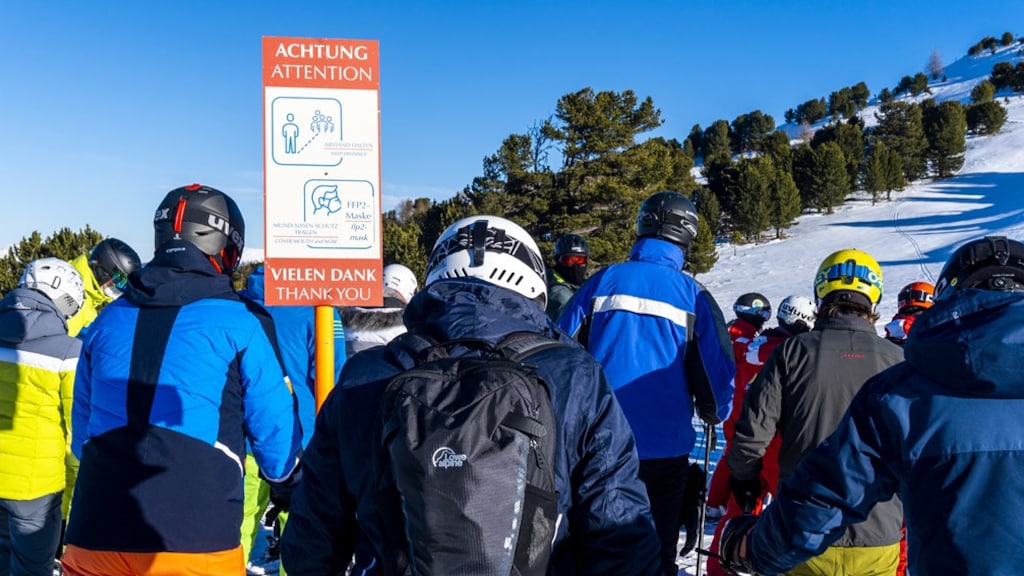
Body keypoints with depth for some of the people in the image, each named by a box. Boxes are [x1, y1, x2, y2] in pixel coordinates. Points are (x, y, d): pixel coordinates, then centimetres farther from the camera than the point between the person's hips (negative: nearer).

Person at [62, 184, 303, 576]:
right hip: (195, 543, -4)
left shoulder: (107, 320, 9)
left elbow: (82, 429, 17)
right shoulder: (236, 323, -4)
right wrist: (287, 488, 20)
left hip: (94, 538, 4)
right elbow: (273, 426, 1)